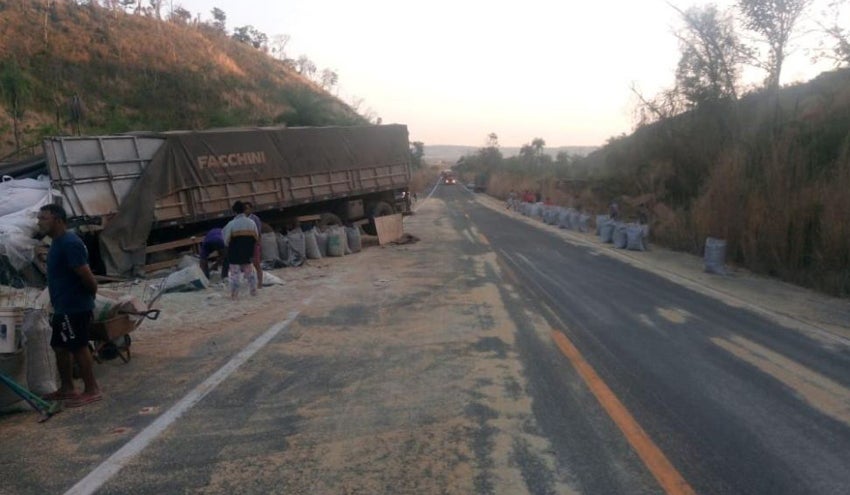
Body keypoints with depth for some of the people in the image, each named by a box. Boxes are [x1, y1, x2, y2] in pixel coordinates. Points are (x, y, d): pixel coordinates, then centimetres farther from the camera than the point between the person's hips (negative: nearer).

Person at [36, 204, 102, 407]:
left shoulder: (70, 243, -21)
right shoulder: (58, 242, 13)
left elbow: (87, 276, -24)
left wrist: (89, 297, -7)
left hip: (75, 307, -10)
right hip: (64, 307, 10)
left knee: (78, 347, -2)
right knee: (60, 347, 16)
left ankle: (92, 390, 7)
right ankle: (67, 389, 28)